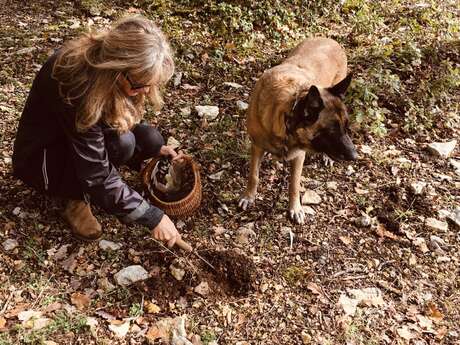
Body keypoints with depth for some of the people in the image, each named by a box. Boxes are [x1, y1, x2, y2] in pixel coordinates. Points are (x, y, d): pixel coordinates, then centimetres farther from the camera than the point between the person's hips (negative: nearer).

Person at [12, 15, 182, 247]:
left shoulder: (109, 63, -17)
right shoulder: (76, 84, -38)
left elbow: (128, 117, 5)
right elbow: (98, 177, -36)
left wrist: (154, 146, -9)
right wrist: (152, 217, -32)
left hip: (84, 137, 8)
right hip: (42, 157, -8)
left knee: (150, 139, -14)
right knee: (122, 143, -32)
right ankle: (77, 201, -9)